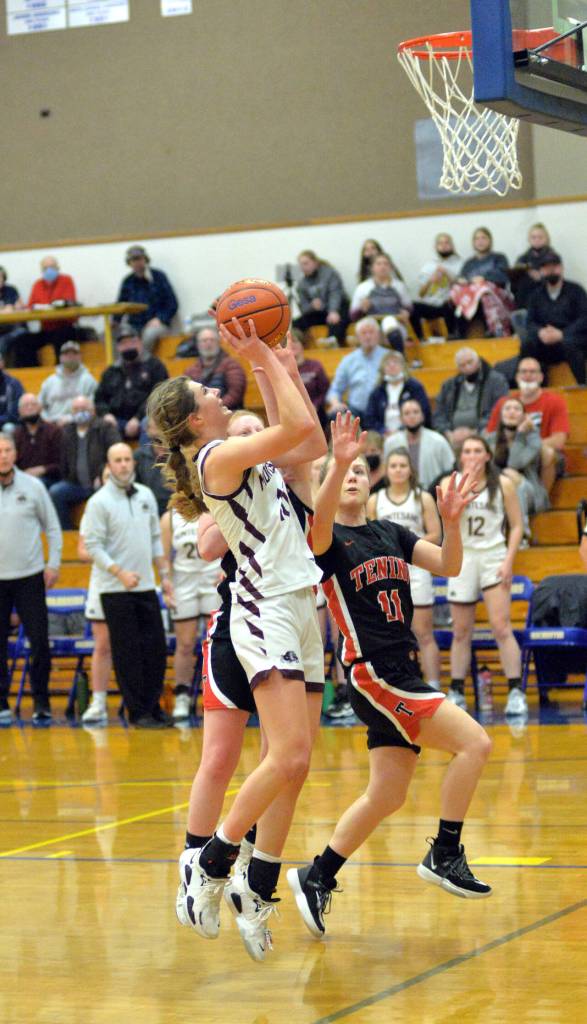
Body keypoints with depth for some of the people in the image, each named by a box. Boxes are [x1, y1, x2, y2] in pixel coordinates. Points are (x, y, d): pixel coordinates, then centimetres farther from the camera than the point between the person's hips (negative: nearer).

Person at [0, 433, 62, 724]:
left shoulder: (33, 487, 3)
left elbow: (52, 526, 11)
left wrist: (53, 563, 4)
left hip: (30, 577, 0)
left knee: (39, 640, -2)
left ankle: (41, 702, 8)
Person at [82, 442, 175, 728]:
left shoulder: (145, 495, 10)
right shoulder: (99, 502, -8)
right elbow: (93, 546, -11)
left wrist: (165, 575, 14)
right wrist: (120, 573, -20)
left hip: (146, 587, 6)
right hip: (115, 590, -5)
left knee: (155, 648, 5)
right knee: (127, 652, -3)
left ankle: (152, 707, 16)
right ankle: (137, 712, 3)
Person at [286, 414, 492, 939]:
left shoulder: (391, 534, 14)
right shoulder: (328, 538, -4)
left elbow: (448, 566, 5)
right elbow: (320, 521, -29)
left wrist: (451, 521, -13)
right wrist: (337, 463, -45)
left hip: (405, 671, 7)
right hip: (373, 673, -7)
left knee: (388, 796, 10)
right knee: (475, 742, -16)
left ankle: (317, 878, 20)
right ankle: (444, 854, -7)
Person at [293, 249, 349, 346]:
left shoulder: (329, 272, -4)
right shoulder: (301, 284, 9)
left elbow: (335, 294, -17)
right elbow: (303, 307, 3)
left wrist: (333, 312, -35)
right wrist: (312, 306, -21)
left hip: (337, 309, -5)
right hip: (317, 313, 5)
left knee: (335, 324, -38)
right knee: (295, 325, -18)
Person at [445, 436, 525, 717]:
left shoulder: (503, 484, 1)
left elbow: (516, 525, 2)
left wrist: (509, 561, -9)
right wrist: (467, 481, -15)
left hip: (493, 557, -2)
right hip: (462, 558, 2)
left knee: (501, 627, -13)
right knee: (461, 632, 7)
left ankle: (516, 692, -12)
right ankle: (456, 693, 16)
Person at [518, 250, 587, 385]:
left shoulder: (575, 290, 5)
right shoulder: (537, 294, 16)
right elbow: (530, 322, 11)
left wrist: (561, 334, -18)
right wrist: (540, 332, -14)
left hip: (573, 339, -3)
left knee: (568, 343, -39)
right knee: (527, 345, -28)